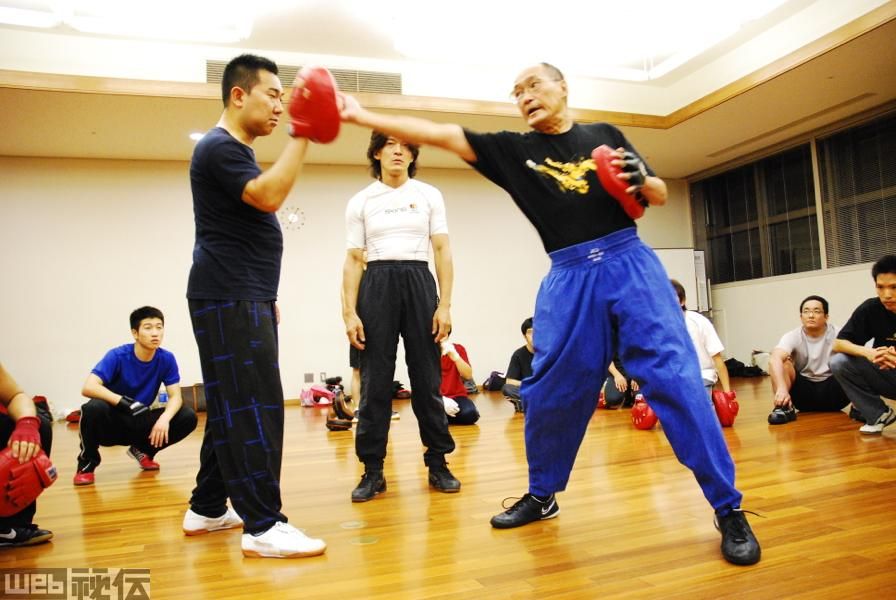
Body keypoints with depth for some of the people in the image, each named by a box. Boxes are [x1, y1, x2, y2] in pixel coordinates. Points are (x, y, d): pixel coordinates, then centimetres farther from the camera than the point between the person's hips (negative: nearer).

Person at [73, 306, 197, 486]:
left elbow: (176, 396, -11)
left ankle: (143, 450, 10)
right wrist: (124, 402, -43)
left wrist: (165, 418, -33)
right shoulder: (118, 356, -19)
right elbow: (88, 387, -31)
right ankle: (87, 463, -8)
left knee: (188, 417, -17)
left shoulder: (166, 359, -10)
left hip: (139, 424, 4)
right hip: (112, 424, -3)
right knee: (93, 408, -36)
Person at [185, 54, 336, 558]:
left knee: (232, 406, 12)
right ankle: (263, 526, -8)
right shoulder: (219, 147, -9)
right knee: (254, 407, -12)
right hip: (229, 299, -10)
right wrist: (302, 135, -19)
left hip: (245, 298, 10)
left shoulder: (237, 152, 22)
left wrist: (266, 298, 25)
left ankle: (208, 508, 22)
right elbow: (268, 196, -26)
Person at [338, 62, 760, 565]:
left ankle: (729, 509, 4)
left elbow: (661, 194, 17)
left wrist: (641, 179, -6)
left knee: (676, 379, -8)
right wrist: (361, 115, -2)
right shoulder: (513, 149, 10)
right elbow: (438, 134, 3)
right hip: (570, 278, 1)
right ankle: (542, 495, 25)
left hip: (629, 263, -1)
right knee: (551, 392, 3)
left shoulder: (605, 136, 12)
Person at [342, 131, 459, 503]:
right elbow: (353, 260, 5)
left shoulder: (429, 195, 8)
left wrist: (444, 304, -5)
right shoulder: (360, 202, 8)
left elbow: (442, 251, 4)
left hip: (419, 284, 0)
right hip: (377, 286, 0)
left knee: (427, 378, 3)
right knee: (375, 380, 1)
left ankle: (438, 464, 15)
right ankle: (373, 470, 10)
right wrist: (349, 313, -5)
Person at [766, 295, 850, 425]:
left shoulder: (837, 335, -10)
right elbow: (774, 359, -32)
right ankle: (784, 408, -25)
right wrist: (782, 388, -49)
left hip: (832, 394, 0)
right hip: (803, 390, 0)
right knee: (781, 362, -25)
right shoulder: (793, 336, -12)